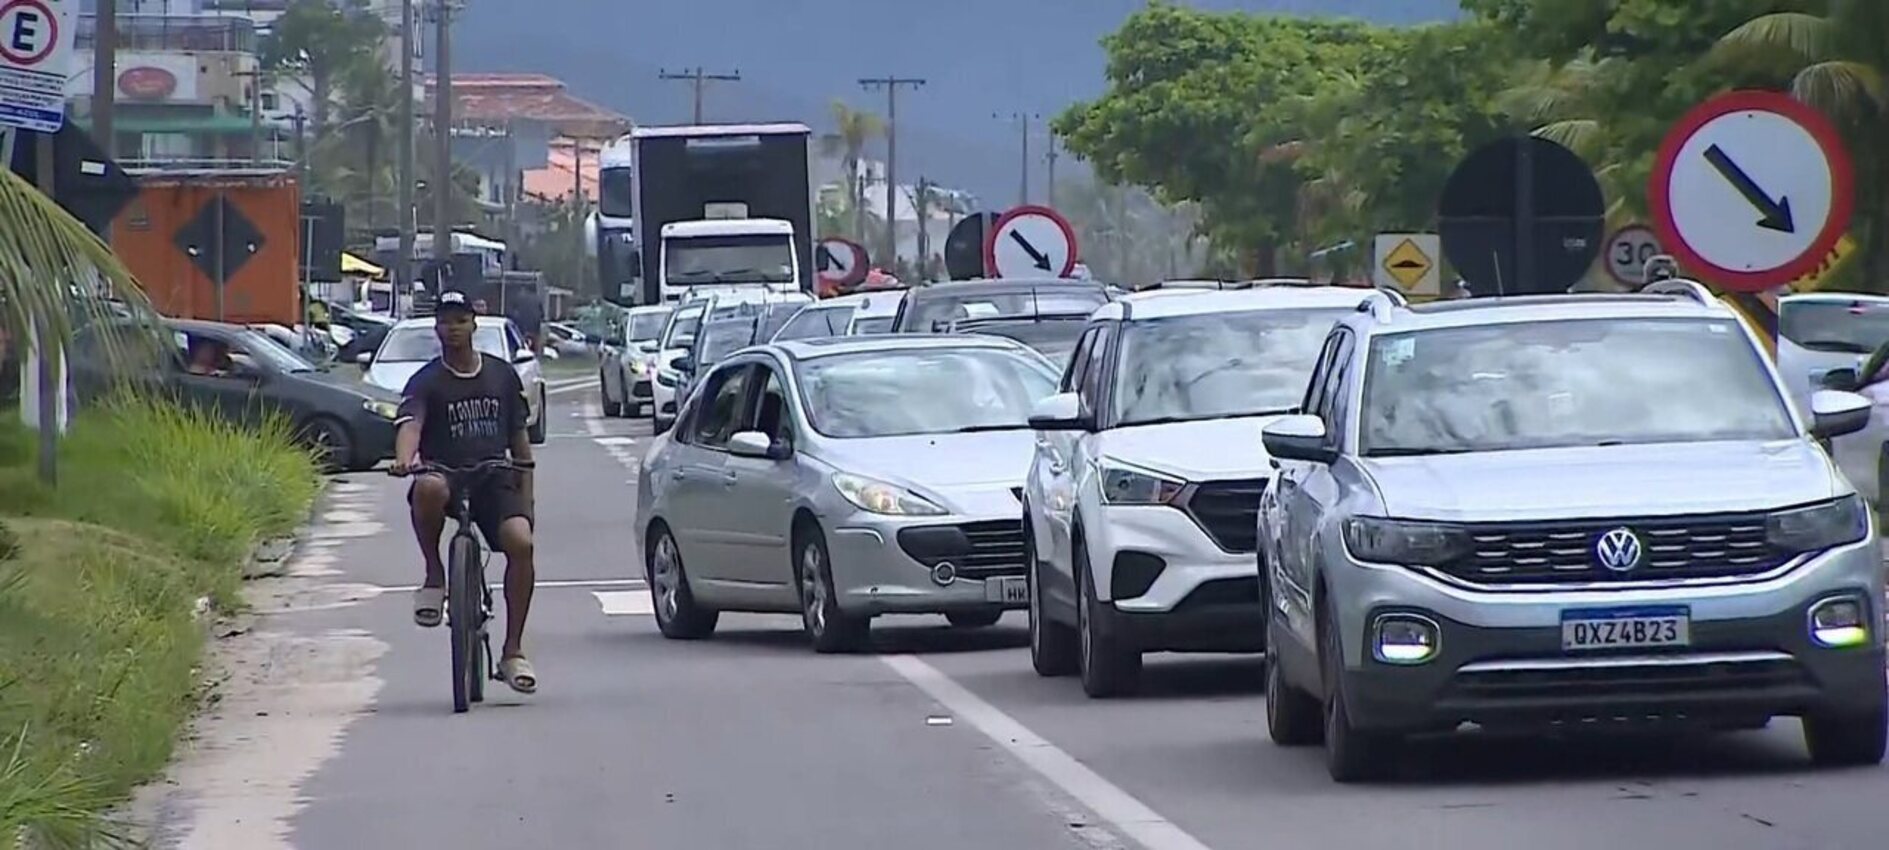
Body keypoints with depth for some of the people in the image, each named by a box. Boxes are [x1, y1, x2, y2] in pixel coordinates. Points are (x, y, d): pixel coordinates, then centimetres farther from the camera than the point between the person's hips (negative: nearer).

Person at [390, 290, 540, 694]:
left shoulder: (502, 376, 12)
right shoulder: (426, 382, 2)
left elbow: (519, 438, 16)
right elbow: (410, 424, -16)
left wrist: (526, 495, 8)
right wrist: (404, 460, -39)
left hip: (494, 479, 2)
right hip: (445, 475, -2)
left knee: (520, 541, -24)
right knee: (429, 489, -40)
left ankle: (513, 652, -14)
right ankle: (434, 575, -15)